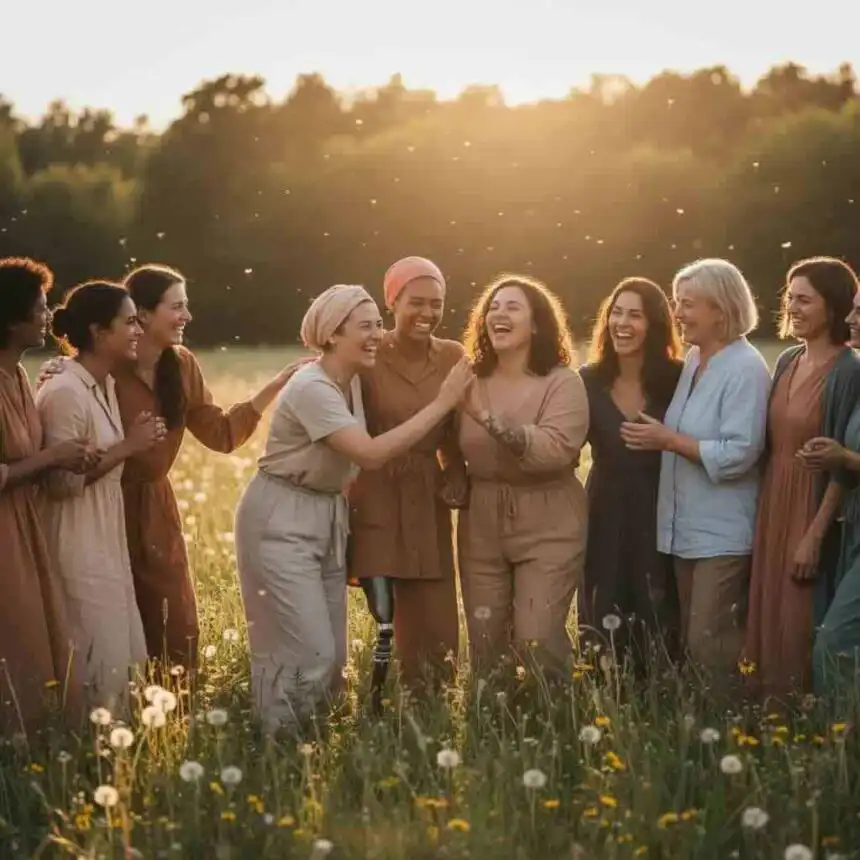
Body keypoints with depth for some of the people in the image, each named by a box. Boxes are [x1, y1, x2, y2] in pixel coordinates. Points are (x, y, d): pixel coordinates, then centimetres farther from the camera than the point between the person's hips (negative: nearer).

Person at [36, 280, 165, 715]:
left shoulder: (105, 386, 9)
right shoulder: (64, 393, -19)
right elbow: (61, 481, -22)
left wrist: (134, 441, 3)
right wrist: (127, 447, -18)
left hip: (106, 540, 9)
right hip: (79, 547, -9)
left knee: (124, 657, 13)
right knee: (101, 663, -3)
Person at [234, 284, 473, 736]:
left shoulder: (354, 381, 6)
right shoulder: (311, 388, -21)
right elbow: (371, 453, -29)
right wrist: (442, 402, -27)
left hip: (328, 519, 9)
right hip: (282, 523, -9)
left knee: (333, 655, 7)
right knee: (308, 654, -11)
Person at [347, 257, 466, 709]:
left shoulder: (453, 358, 4)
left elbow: (453, 433, 12)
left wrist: (457, 477, -2)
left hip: (427, 505, 5)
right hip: (374, 501, -5)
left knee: (431, 629, 10)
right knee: (380, 627, -13)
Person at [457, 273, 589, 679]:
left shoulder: (562, 382, -8)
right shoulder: (472, 383, 5)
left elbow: (556, 449, -24)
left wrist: (491, 419, -29)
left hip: (548, 528, -4)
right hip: (481, 527, 4)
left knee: (537, 642, -9)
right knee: (484, 642, 8)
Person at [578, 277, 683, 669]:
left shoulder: (677, 379, -6)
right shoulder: (589, 380, 1)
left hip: (661, 514, -2)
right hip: (605, 515, 2)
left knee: (659, 630, 3)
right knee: (602, 628, 8)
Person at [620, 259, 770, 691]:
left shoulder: (745, 369, -14)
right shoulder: (692, 360, 10)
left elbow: (738, 455, -22)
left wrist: (668, 440, -17)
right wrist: (658, 436, 2)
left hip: (722, 534, -8)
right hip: (685, 529, 8)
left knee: (709, 645, -7)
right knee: (689, 641, 14)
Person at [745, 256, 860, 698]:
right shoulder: (787, 362, 7)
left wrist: (815, 536, -17)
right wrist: (767, 511, 9)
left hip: (813, 510, -7)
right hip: (773, 506, 7)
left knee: (803, 626, 0)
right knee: (769, 616, 12)